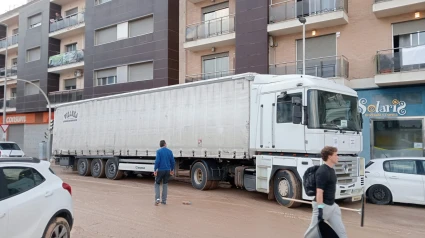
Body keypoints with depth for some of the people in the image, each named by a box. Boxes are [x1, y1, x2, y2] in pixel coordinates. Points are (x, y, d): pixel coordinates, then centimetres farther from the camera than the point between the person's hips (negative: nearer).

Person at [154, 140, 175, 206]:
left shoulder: (159, 151, -7)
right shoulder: (169, 151, 3)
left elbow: (157, 161, -15)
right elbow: (173, 161, 4)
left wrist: (155, 170, -9)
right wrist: (172, 170, 15)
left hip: (160, 170, -3)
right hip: (167, 170, 3)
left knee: (157, 184, 10)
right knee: (165, 185, 13)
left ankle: (157, 198, -7)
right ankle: (164, 200, 14)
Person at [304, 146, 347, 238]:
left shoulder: (331, 170, 10)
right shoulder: (322, 171, -20)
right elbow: (319, 192, -24)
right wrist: (320, 209, -26)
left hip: (332, 206, 9)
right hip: (323, 206, -9)